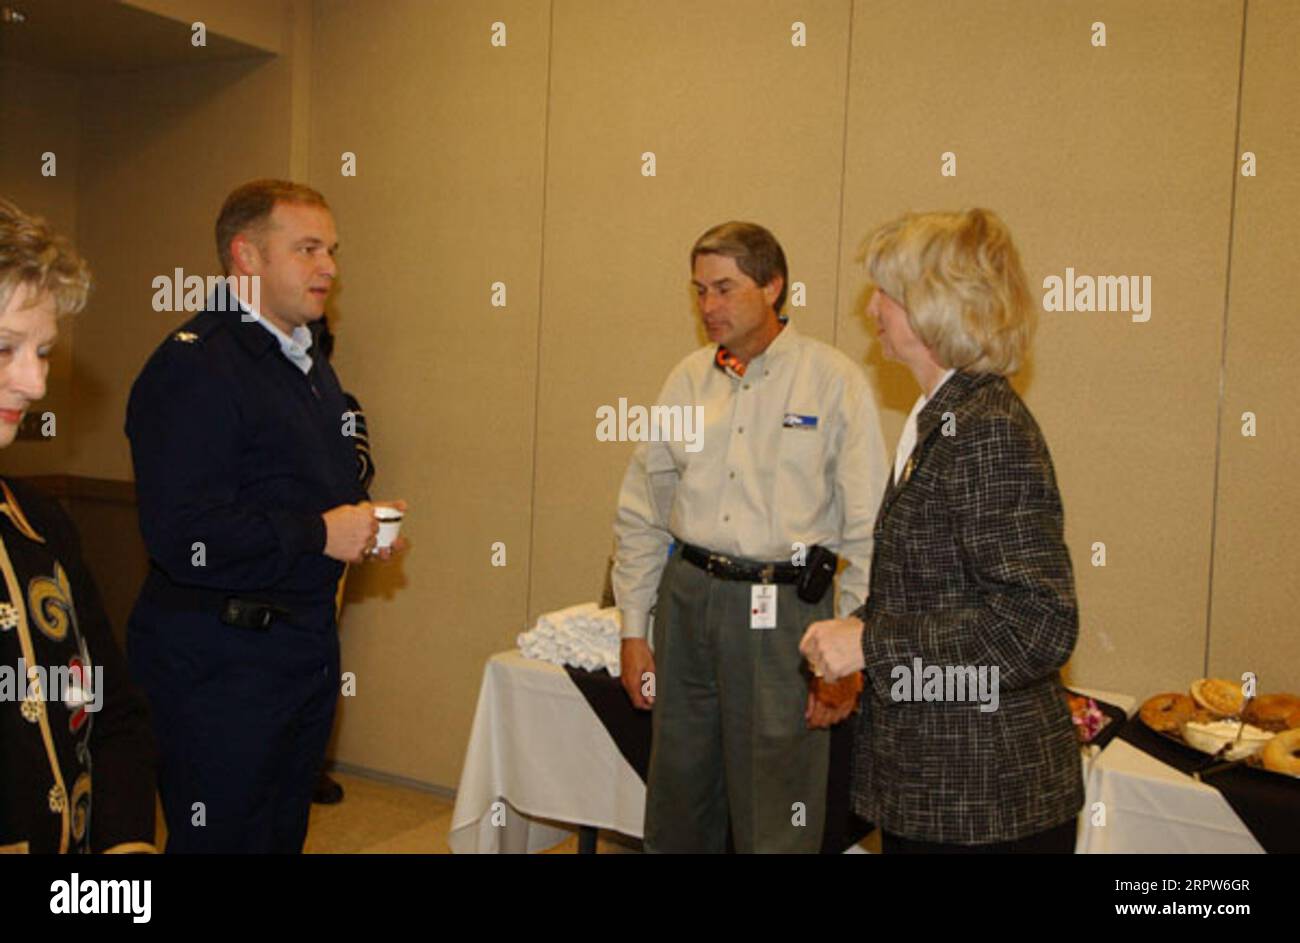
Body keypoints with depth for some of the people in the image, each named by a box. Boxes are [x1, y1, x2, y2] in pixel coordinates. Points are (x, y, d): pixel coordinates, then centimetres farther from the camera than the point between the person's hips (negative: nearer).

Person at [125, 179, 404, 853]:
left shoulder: (309, 365, 16)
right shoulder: (194, 363, -16)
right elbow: (176, 533, -26)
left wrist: (363, 526, 7)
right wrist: (318, 534, -19)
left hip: (309, 644, 9)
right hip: (220, 662, -9)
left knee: (285, 833, 18)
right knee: (223, 839, 2)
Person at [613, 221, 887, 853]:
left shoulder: (834, 380, -5)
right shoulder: (688, 380, 8)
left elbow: (866, 532, -7)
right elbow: (641, 512, 11)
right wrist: (633, 629, 9)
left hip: (783, 608, -4)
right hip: (688, 593, 4)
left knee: (776, 826, 3)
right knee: (677, 810, 15)